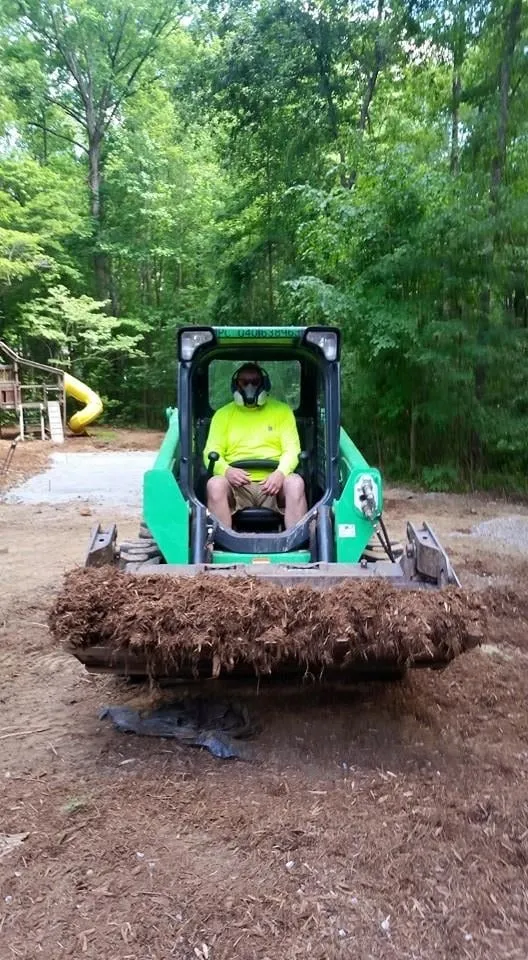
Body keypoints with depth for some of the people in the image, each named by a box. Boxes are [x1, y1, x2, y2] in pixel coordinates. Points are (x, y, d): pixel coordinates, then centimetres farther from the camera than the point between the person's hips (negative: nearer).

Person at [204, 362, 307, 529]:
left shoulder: (282, 410, 15)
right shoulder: (223, 414, 17)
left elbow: (292, 449, 5)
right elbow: (211, 452, 8)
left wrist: (281, 473, -18)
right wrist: (226, 470, -17)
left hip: (273, 482, 0)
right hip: (237, 484, 0)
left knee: (295, 482, -32)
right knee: (215, 484, -31)